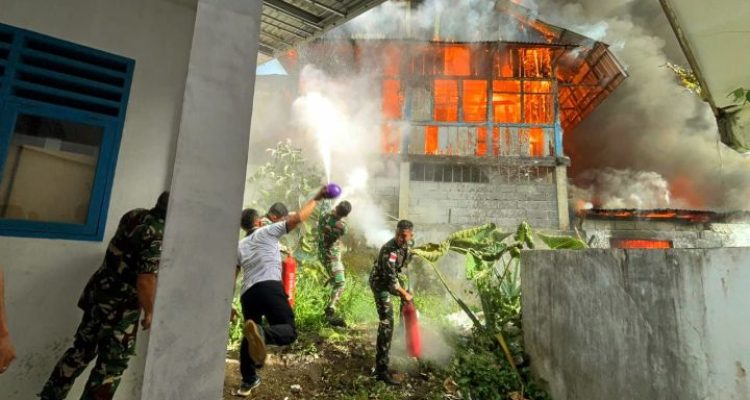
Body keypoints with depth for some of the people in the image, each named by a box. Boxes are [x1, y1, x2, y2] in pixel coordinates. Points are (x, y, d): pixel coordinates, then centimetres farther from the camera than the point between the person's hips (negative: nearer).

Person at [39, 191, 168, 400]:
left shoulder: (134, 215, 0)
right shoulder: (158, 237, -25)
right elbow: (145, 281, -26)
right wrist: (149, 313, -12)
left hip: (98, 291, 9)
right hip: (121, 305, -8)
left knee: (83, 349, 22)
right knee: (113, 363, 6)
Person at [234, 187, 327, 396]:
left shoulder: (239, 246, 26)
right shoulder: (268, 231, 13)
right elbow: (298, 217, 5)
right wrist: (316, 198, 15)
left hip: (247, 293, 6)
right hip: (269, 287, -6)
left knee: (247, 338, 24)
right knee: (289, 330, -8)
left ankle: (248, 380, 27)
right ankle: (261, 333, -40)